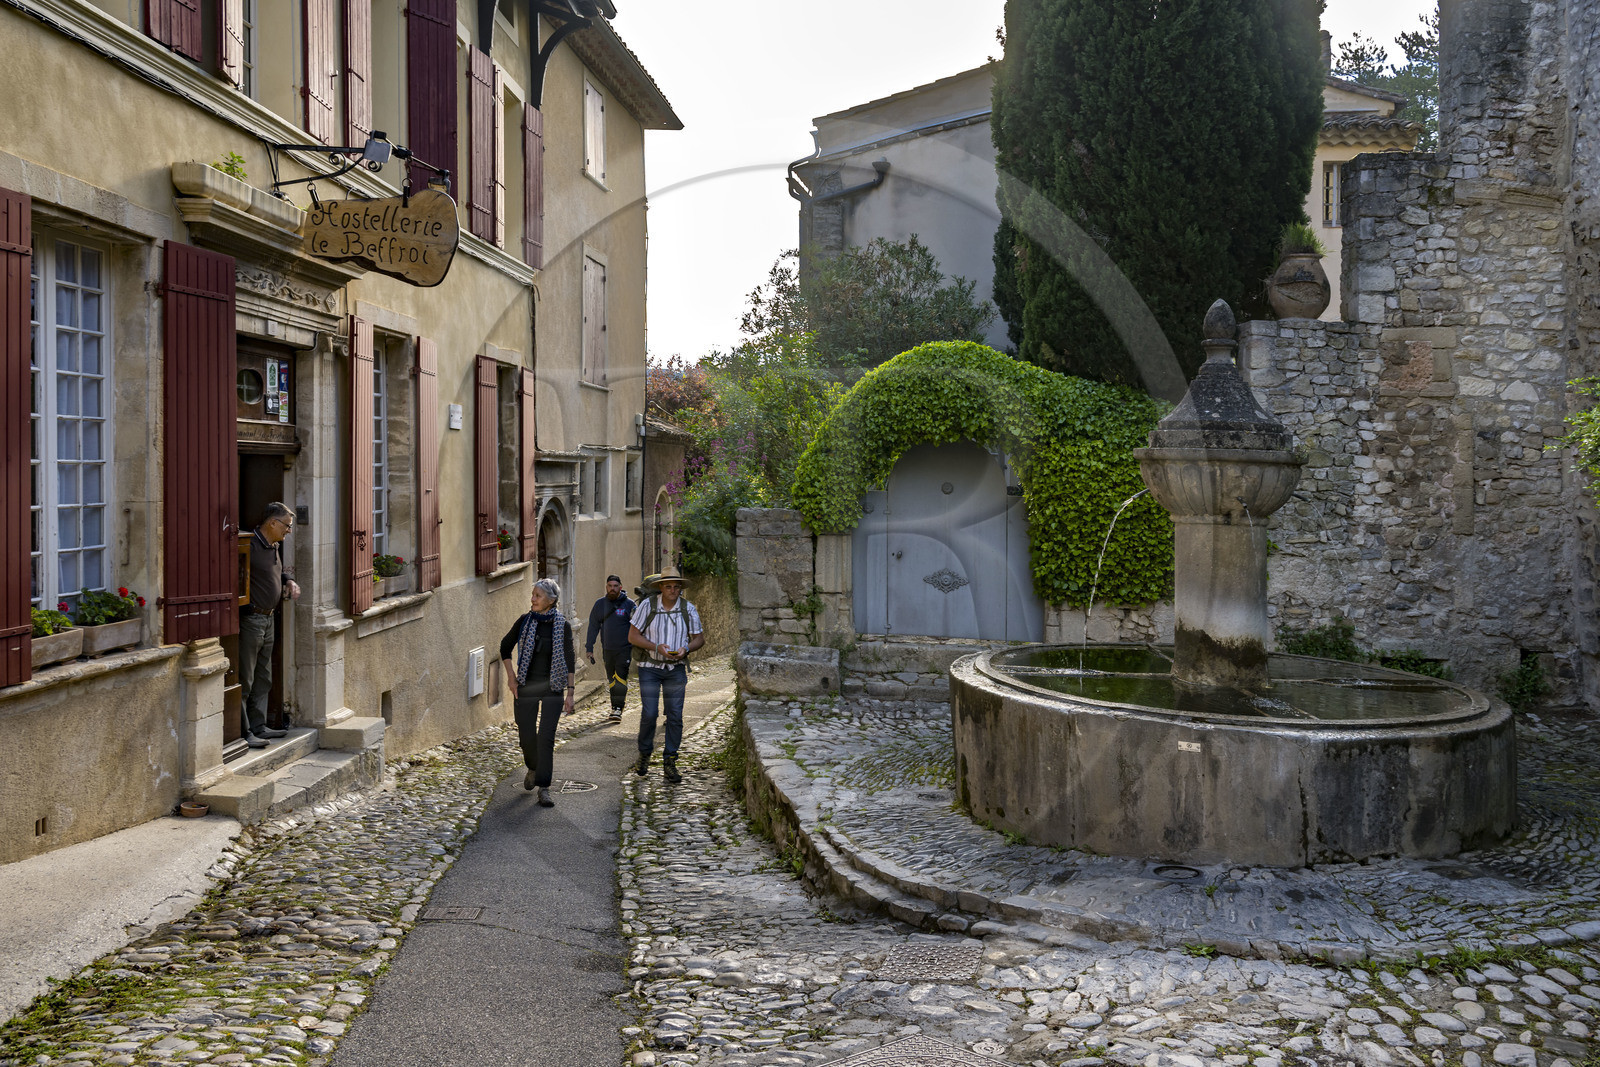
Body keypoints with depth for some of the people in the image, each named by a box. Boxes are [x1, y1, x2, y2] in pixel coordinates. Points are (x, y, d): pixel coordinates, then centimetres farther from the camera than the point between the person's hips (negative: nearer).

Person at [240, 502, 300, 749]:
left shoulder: (275, 546, 13)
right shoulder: (249, 546, -17)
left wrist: (289, 582, 11)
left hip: (269, 619, 10)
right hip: (250, 619, -10)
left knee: (263, 679, 16)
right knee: (244, 680, -3)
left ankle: (258, 726, 24)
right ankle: (243, 732, 0)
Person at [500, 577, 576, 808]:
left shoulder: (563, 626, -4)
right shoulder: (524, 622, -1)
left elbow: (569, 661, 0)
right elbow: (505, 647, 12)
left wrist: (570, 692, -4)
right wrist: (511, 678, 4)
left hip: (552, 688, -2)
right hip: (526, 687, 2)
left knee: (546, 737, -8)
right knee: (526, 736, 7)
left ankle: (544, 788, -1)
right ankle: (533, 768, 38)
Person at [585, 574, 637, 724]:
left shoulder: (629, 604, -1)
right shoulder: (600, 604, 7)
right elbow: (593, 626, 10)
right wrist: (589, 648, 5)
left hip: (624, 649, -4)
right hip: (607, 649, 4)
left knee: (620, 678, -13)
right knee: (612, 679, 11)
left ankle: (618, 709, -14)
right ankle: (615, 706, 20)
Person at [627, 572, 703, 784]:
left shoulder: (688, 609, 1)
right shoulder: (647, 606, -6)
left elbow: (699, 638, 9)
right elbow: (633, 636, -4)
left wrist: (685, 649, -12)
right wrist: (656, 647, -17)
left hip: (676, 669, 2)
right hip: (650, 668, -2)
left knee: (675, 716, -2)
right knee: (649, 714, -7)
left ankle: (669, 762, 8)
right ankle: (644, 755, 17)